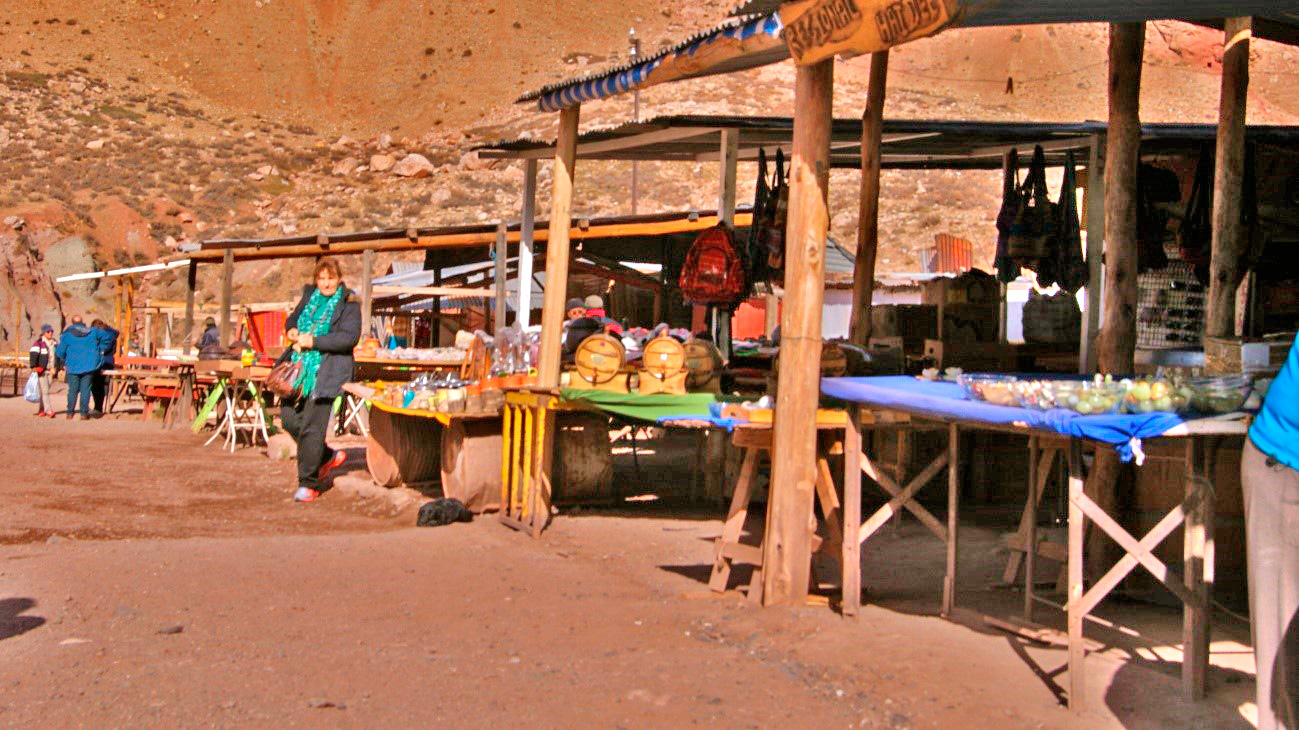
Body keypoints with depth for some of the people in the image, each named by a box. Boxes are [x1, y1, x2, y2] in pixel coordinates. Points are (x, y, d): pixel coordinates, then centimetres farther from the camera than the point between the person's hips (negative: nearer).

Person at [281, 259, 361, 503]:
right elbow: (292, 318, 28)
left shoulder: (349, 304, -5)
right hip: (302, 367, 7)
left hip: (327, 372, -7)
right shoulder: (309, 296, 14)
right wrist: (291, 330, 4)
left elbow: (350, 337, -17)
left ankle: (308, 484, 1)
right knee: (289, 416, 6)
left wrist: (313, 341, -20)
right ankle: (328, 456, 27)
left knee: (312, 426, -9)